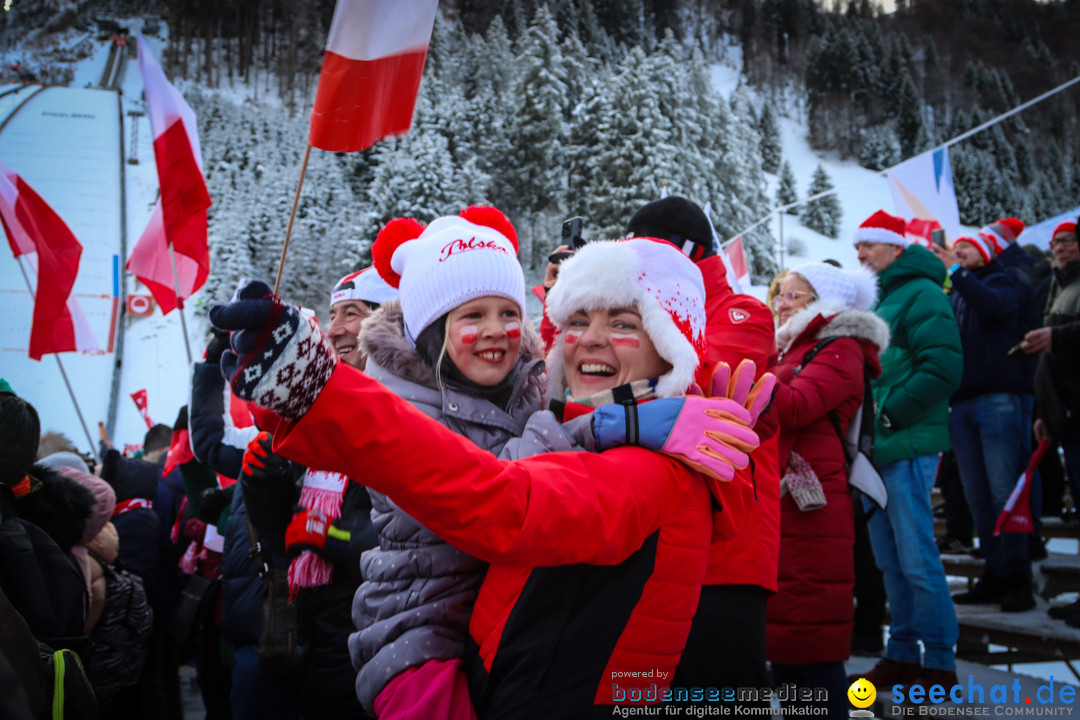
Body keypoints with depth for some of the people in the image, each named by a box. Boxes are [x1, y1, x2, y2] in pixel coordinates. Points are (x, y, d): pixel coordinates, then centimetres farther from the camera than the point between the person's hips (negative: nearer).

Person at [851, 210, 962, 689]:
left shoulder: (920, 294, -8)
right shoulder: (877, 299, 18)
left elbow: (943, 367, -18)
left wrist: (888, 411, -17)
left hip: (905, 446, -9)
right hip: (876, 447, 9)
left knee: (916, 559, -5)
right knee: (890, 560, 13)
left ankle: (940, 664, 6)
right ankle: (902, 654, 22)